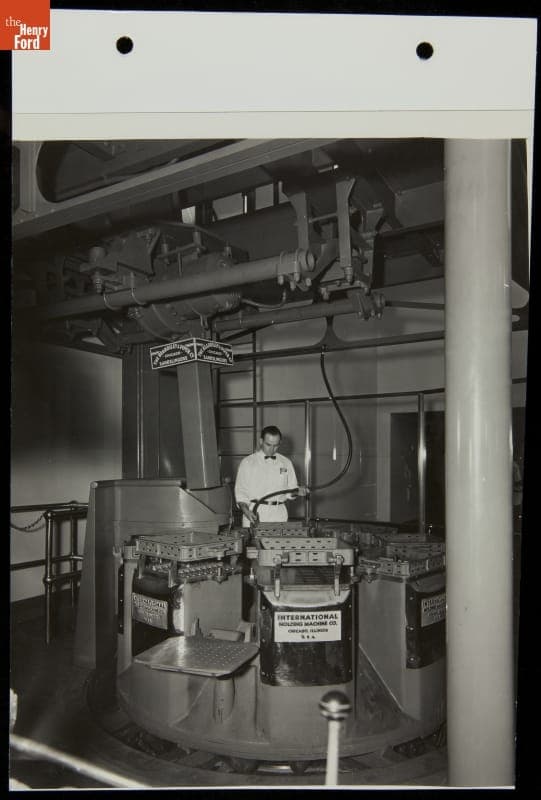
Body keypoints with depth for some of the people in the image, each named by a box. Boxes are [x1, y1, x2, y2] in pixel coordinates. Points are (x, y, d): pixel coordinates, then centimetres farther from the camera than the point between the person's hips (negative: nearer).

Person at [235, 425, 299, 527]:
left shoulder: (286, 463, 13)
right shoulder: (247, 463, 5)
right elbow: (240, 492, 3)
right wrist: (246, 511, -12)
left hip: (279, 515, 2)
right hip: (254, 513, -2)